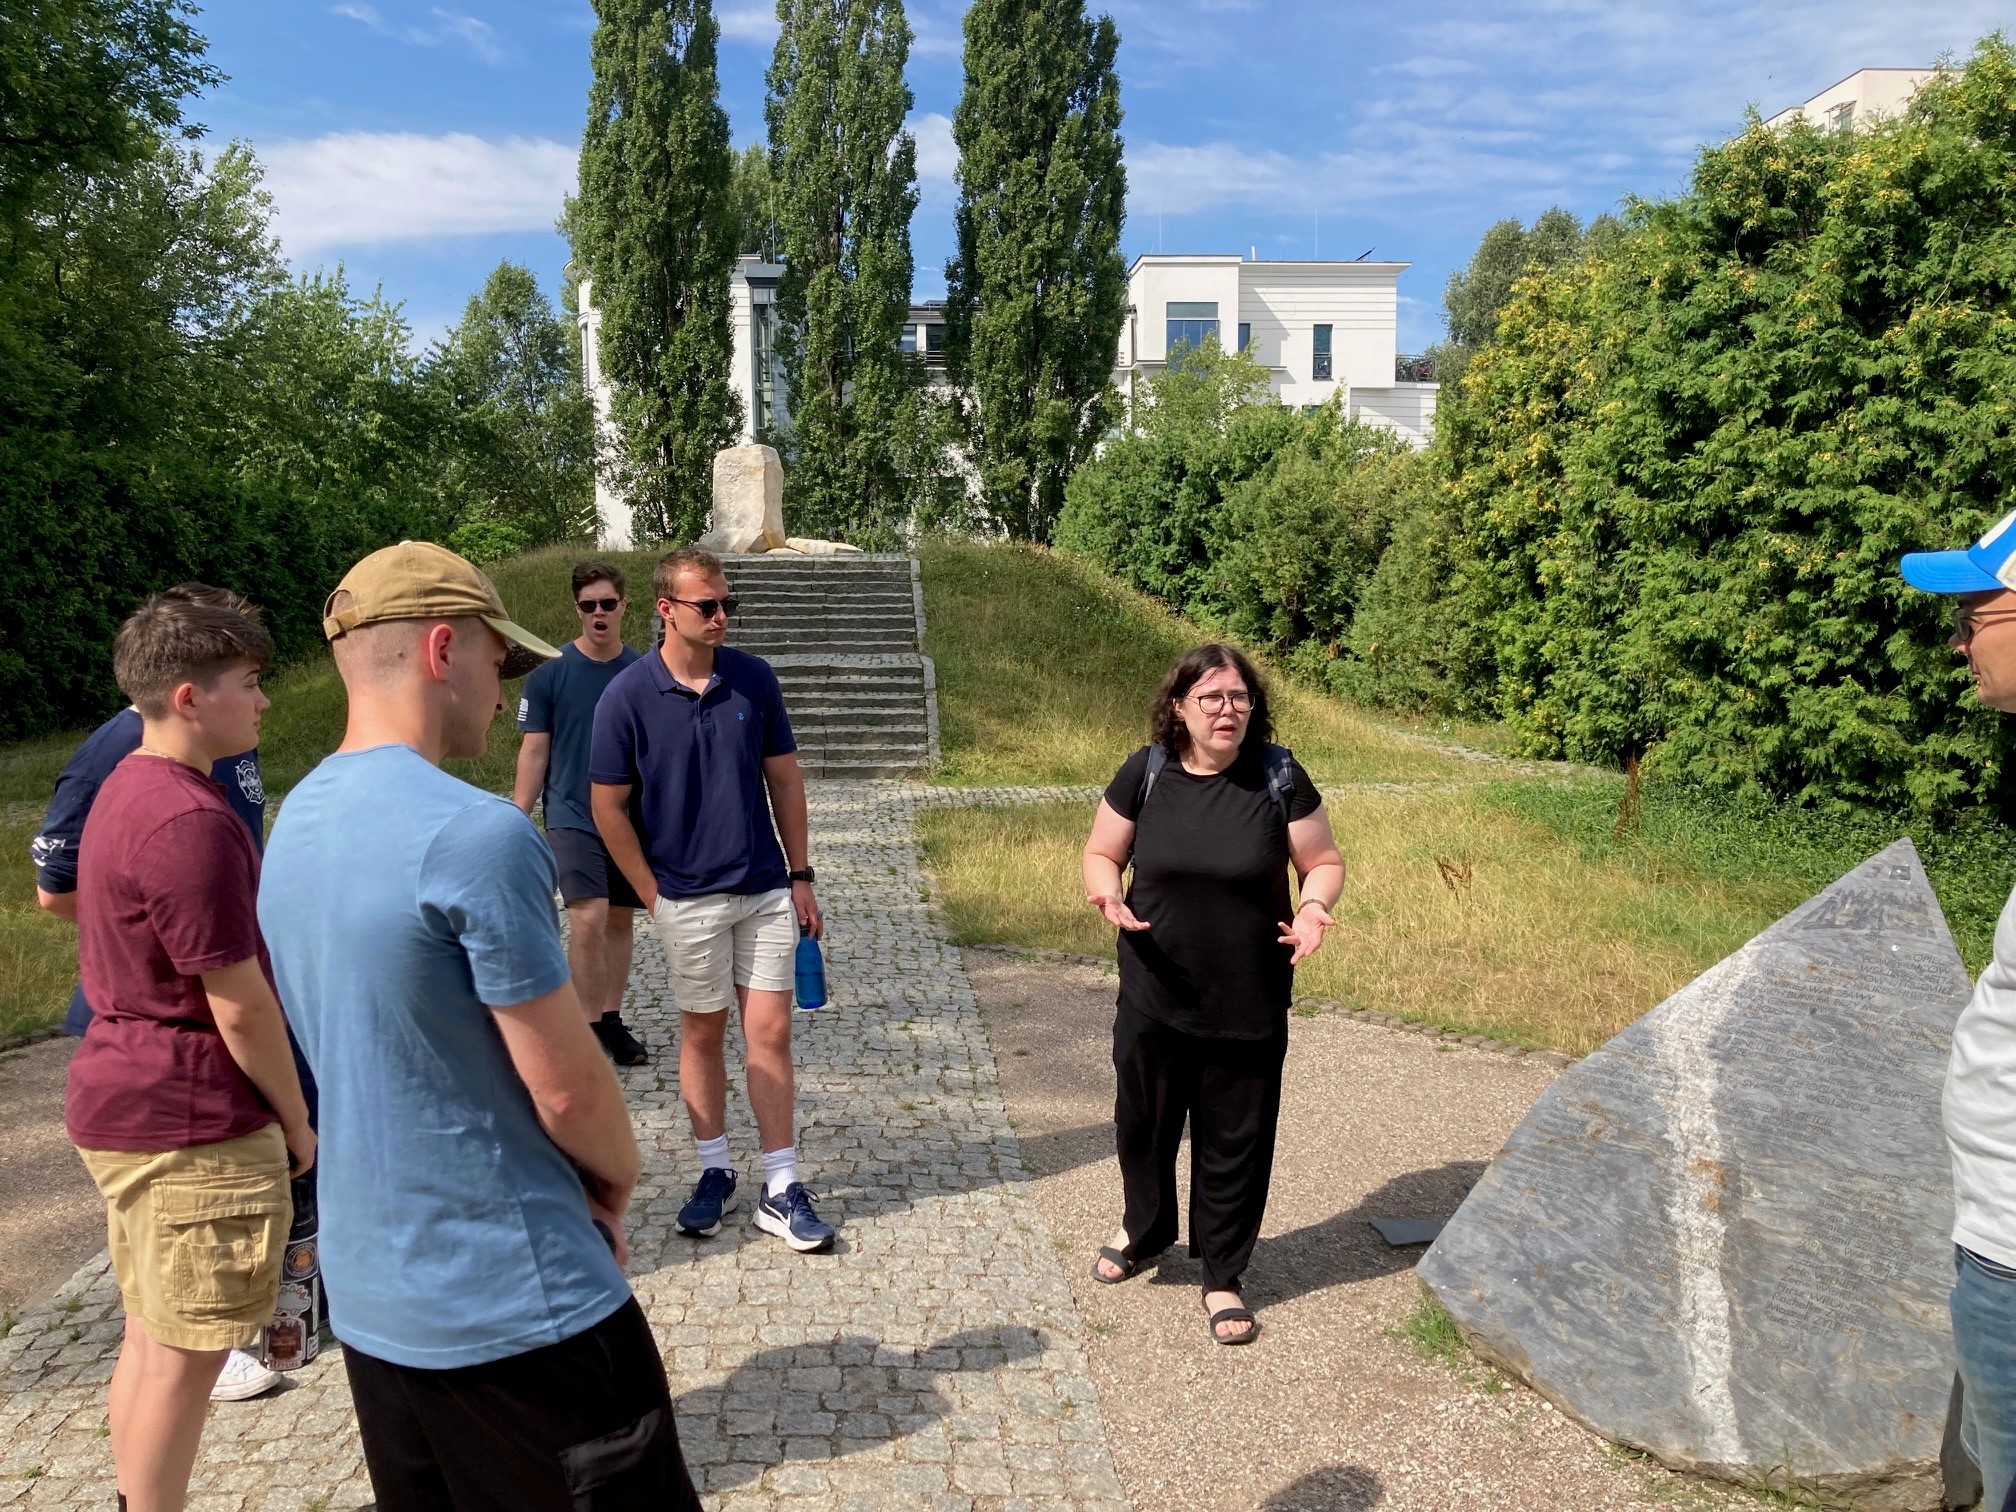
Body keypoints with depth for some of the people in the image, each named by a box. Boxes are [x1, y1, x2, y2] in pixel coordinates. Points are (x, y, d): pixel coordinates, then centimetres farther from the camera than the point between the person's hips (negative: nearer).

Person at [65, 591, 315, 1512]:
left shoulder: (128, 790, 10)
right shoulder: (188, 822, -24)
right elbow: (238, 1003, -21)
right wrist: (297, 1119, -7)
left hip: (122, 1106, 10)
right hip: (192, 1125, -10)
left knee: (153, 1335, 21)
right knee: (186, 1355, 4)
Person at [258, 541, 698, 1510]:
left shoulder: (294, 824, 3)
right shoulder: (477, 834, -24)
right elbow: (567, 1086, -19)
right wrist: (619, 1172, 3)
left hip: (367, 1296, 8)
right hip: (514, 1309, -8)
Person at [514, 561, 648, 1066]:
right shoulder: (549, 674, -4)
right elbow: (534, 752, -2)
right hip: (572, 816, -3)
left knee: (619, 919, 10)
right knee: (588, 920, -14)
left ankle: (612, 1020, 23)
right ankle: (590, 1026, -1)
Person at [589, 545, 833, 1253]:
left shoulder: (755, 679, -2)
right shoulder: (628, 696, -9)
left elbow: (785, 780, 5)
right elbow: (609, 806, -3)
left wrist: (801, 876, 3)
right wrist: (653, 896, -4)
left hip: (766, 889, 2)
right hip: (687, 898, -2)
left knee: (770, 1031, 3)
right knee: (702, 1033, 11)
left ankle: (781, 1190, 12)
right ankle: (715, 1172, 28)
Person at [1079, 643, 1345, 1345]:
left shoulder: (1279, 777, -7)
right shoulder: (1144, 774, -5)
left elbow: (1324, 861, 1)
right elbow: (1100, 854, 4)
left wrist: (1314, 906, -20)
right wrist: (1109, 895, -18)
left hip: (1250, 1006, -1)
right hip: (1155, 998, 1)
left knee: (1235, 1141, 10)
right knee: (1143, 1124, 18)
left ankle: (1222, 1277, 31)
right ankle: (1143, 1231, 47)